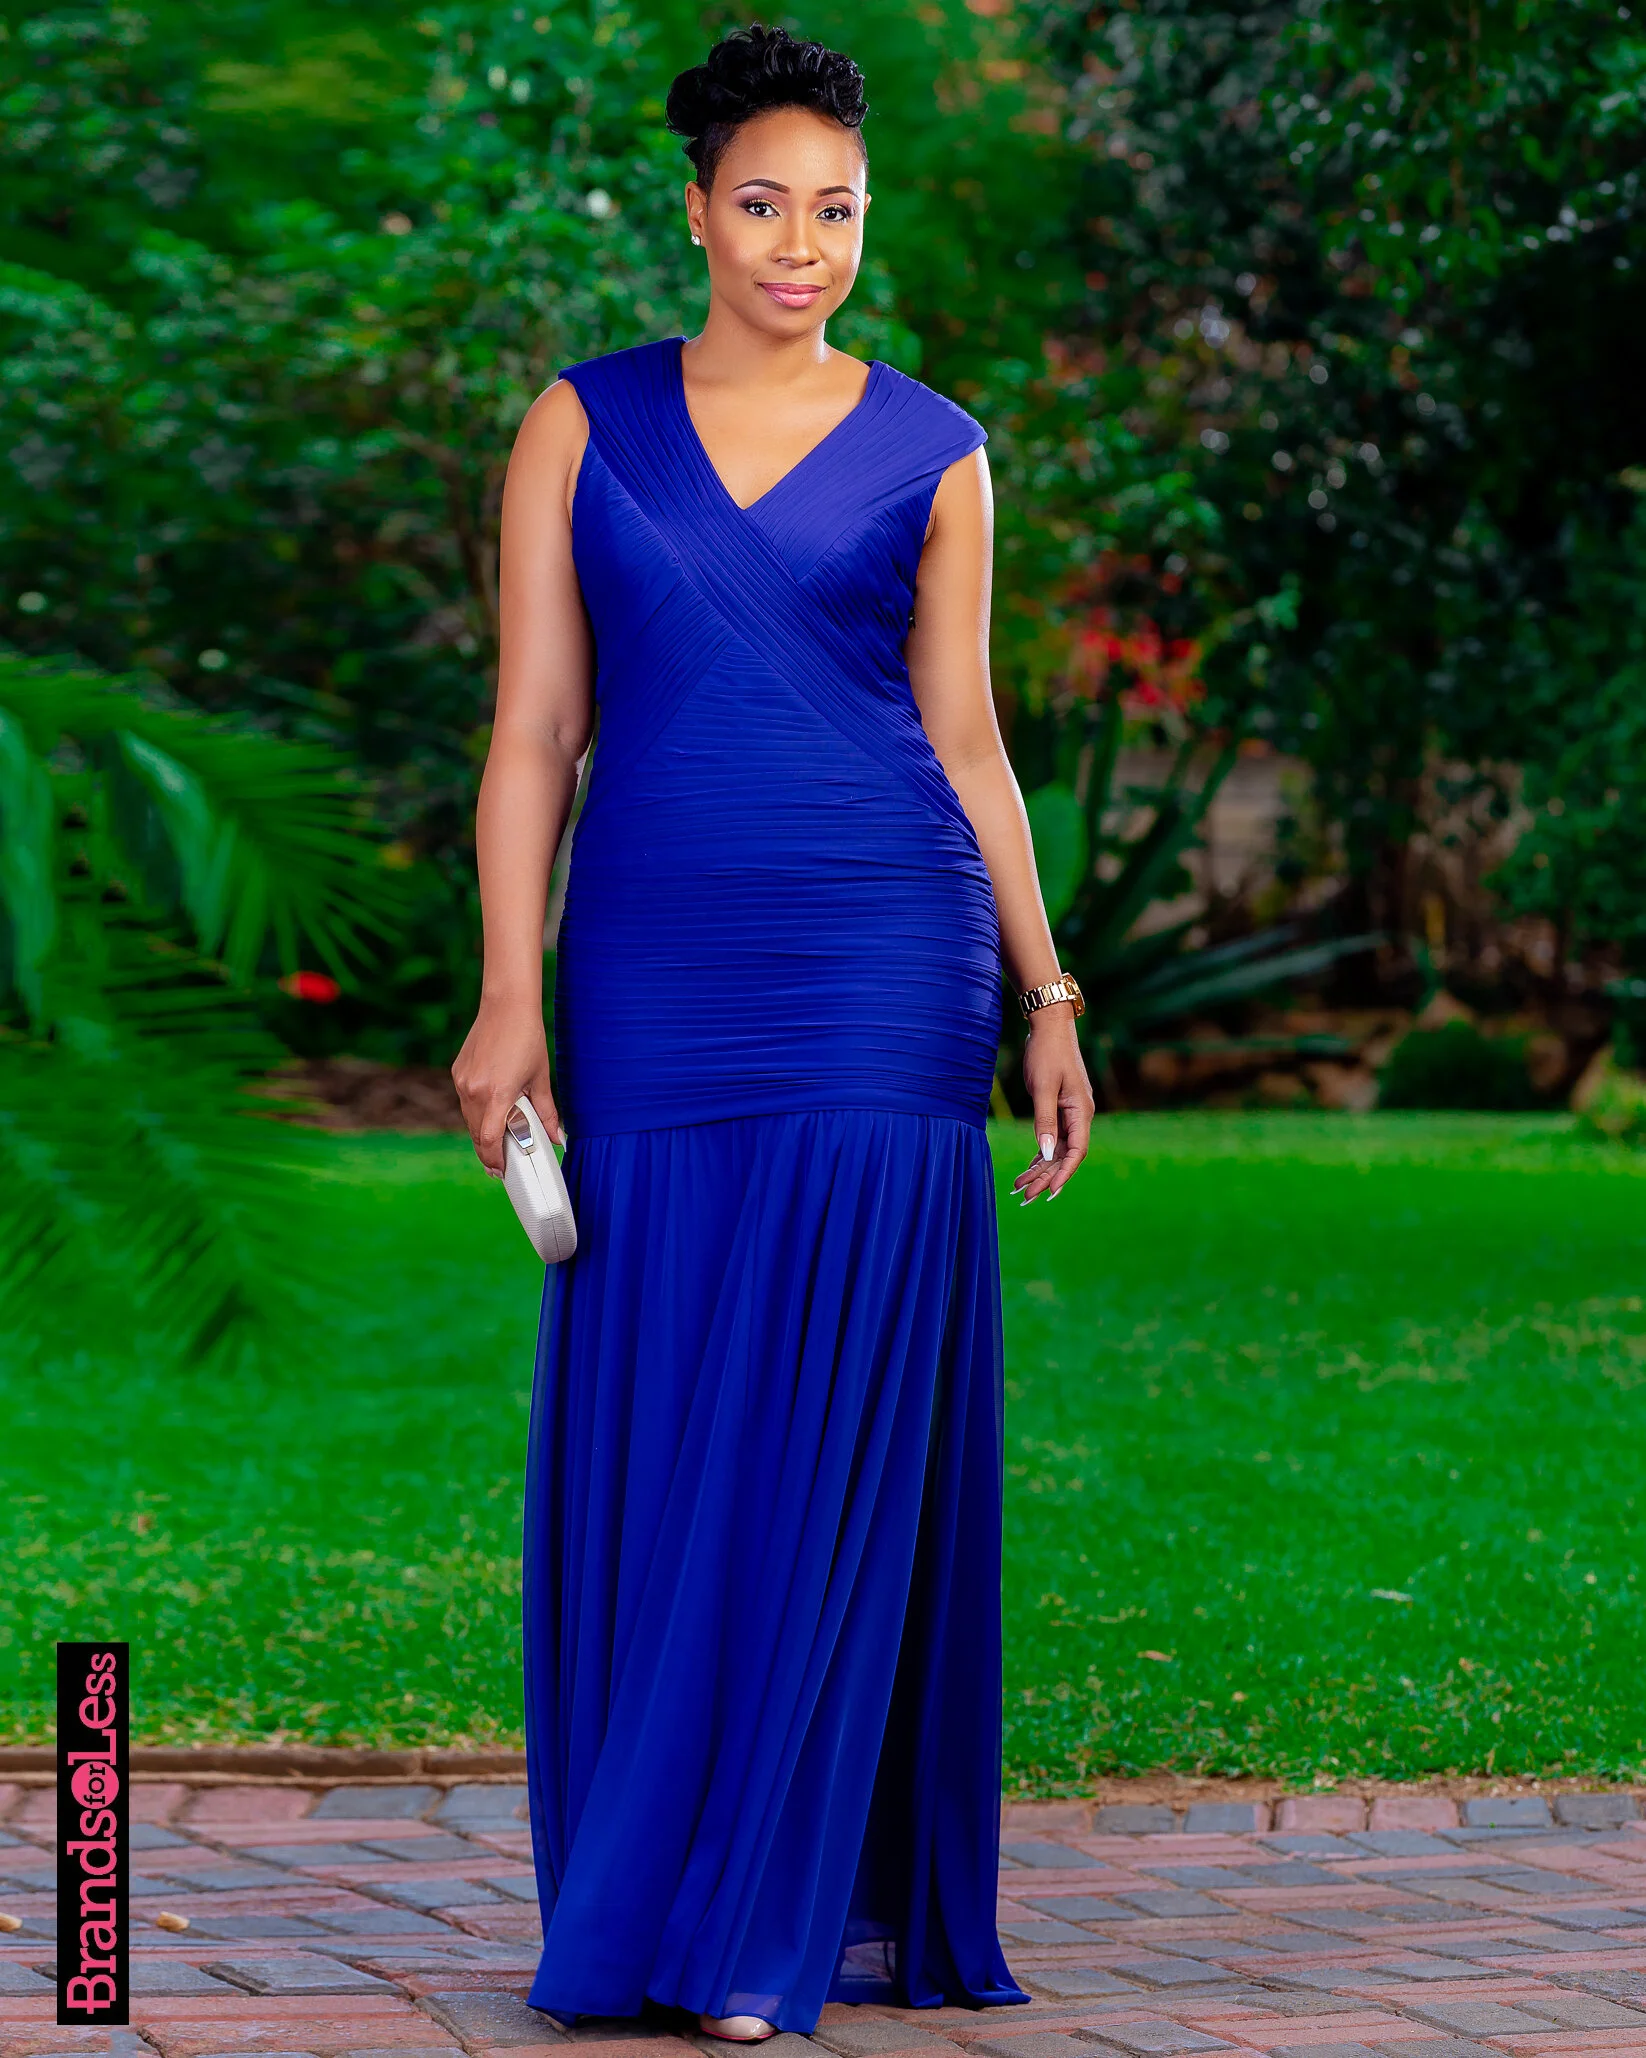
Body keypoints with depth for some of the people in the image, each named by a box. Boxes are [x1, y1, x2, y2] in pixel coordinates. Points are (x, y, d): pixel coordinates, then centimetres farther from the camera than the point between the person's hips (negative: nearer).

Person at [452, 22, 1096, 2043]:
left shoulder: (931, 452, 7)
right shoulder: (581, 426, 8)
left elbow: (964, 737, 10)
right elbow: (534, 728, 4)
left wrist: (1050, 999, 5)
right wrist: (510, 999, -5)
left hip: (880, 969, -1)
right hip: (654, 975, 1)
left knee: (842, 1427, -4)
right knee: (653, 1436, 2)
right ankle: (648, 1896, 13)